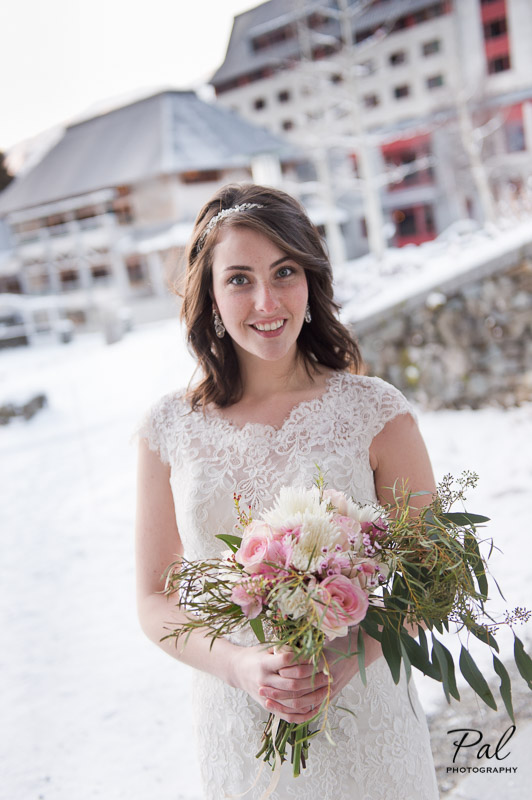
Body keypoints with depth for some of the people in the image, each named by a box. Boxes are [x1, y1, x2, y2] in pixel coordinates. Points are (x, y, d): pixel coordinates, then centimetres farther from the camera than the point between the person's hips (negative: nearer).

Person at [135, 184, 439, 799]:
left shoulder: (376, 413, -10)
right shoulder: (170, 430, -5)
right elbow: (155, 600, 0)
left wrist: (347, 659, -19)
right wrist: (241, 666, -17)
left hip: (365, 718, -1)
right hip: (236, 722, 1)